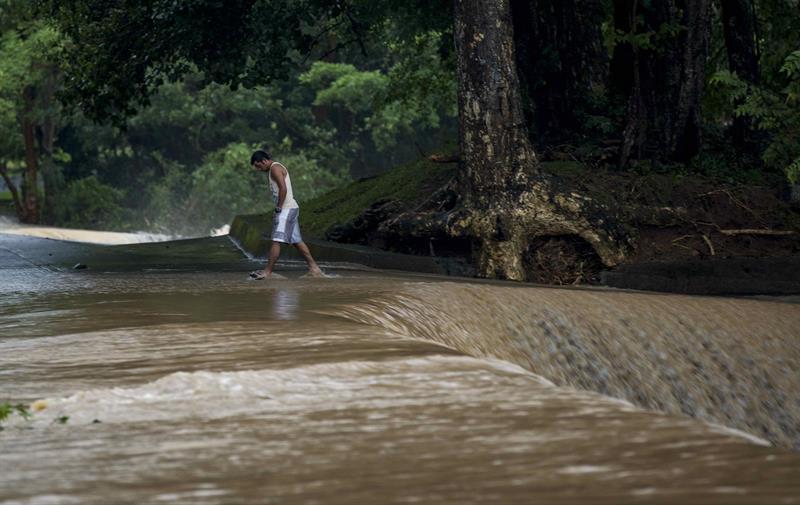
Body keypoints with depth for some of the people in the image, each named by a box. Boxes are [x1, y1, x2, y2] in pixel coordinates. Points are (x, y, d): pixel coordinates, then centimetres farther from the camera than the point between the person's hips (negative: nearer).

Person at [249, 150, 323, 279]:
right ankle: (313, 267, 11)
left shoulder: (275, 168, -10)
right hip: (291, 209, 11)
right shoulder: (277, 168, 21)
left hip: (286, 209, -11)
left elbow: (283, 188, -21)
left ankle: (268, 271, -12)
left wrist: (278, 208, -18)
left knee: (276, 240, -10)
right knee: (296, 241, 11)